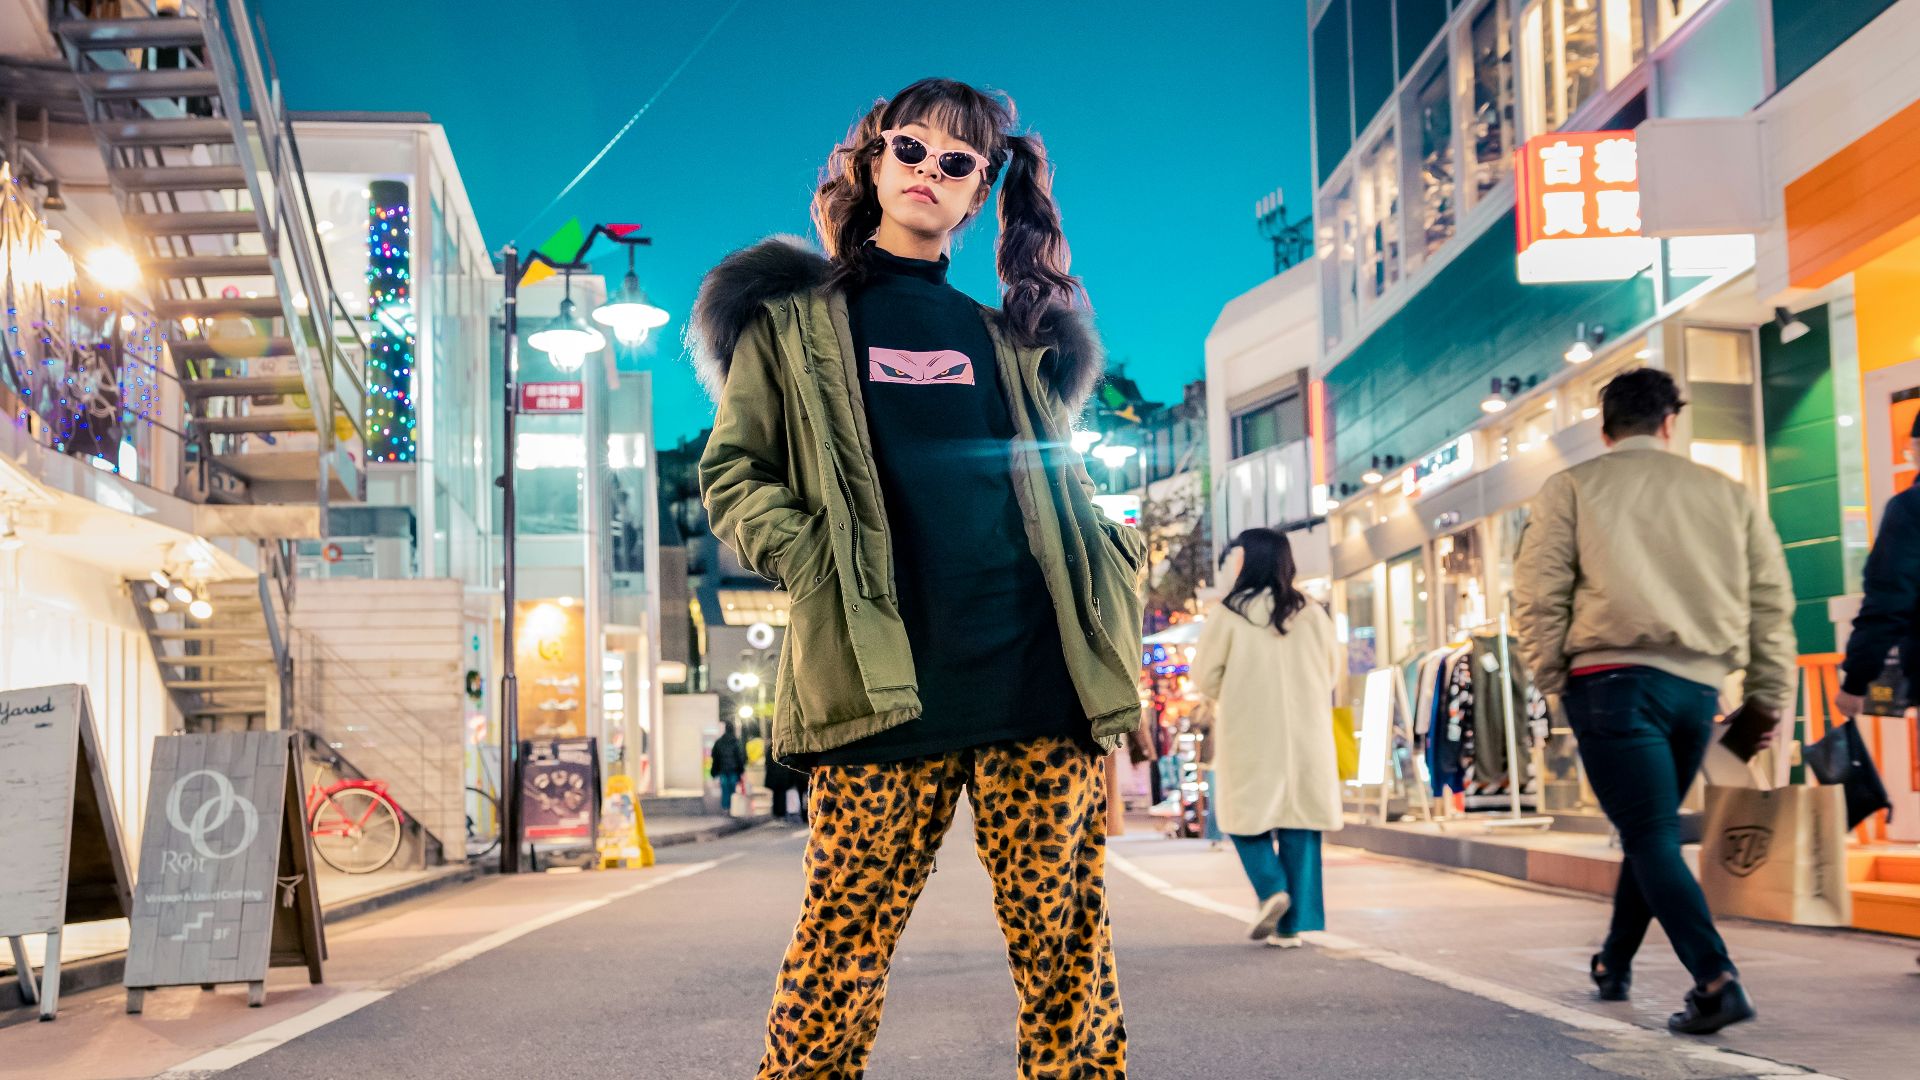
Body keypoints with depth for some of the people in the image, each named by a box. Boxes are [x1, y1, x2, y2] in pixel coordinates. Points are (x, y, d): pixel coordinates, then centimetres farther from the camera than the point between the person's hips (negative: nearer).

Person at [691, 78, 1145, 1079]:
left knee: (1066, 946, 0)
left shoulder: (1008, 338, 22)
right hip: (883, 682, -2)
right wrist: (806, 556, -8)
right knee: (842, 948, -4)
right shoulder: (795, 319, 13)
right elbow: (731, 472, 9)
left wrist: (1113, 564, 8)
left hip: (1036, 673, 3)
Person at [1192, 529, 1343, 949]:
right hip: (1305, 737, 3)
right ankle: (1292, 924, 5)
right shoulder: (1312, 614, 3)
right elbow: (1331, 670, 13)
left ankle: (1272, 888, -9)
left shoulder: (1230, 612, -7)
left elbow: (1205, 676, -2)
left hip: (1249, 737, -3)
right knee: (1298, 825, 6)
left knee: (1246, 816, 13)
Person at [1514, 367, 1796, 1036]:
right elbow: (1771, 600, 12)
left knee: (1651, 835, -5)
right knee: (1650, 829, 19)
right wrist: (1769, 696, 15)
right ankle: (1614, 966, 31)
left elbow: (1539, 594, -3)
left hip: (1614, 677, -4)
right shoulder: (1727, 493, 14)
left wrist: (1552, 680, 7)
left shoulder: (1571, 489, 5)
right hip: (1698, 685, 4)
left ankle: (1716, 981, -19)